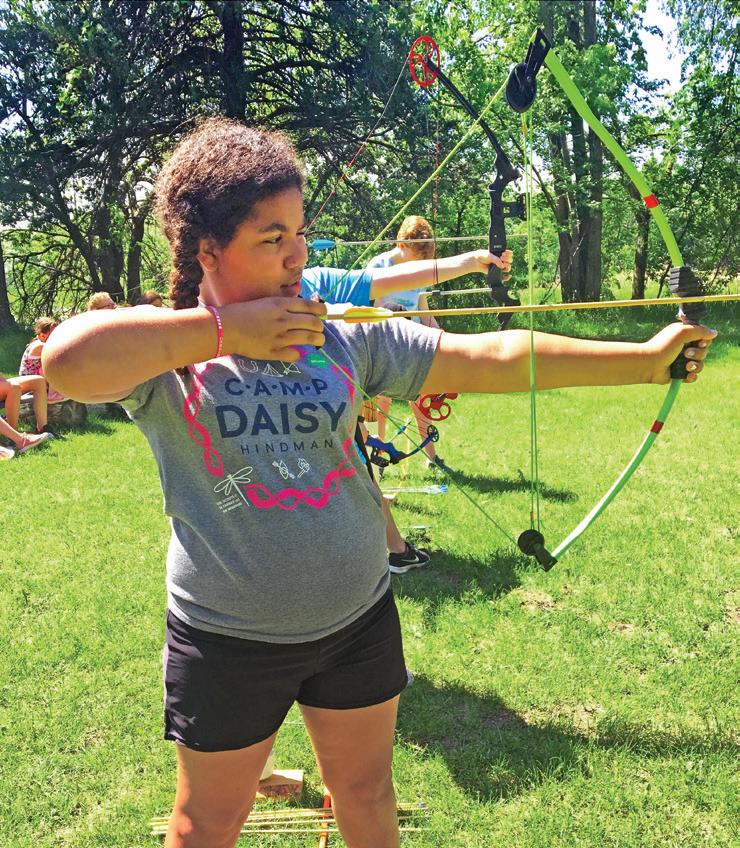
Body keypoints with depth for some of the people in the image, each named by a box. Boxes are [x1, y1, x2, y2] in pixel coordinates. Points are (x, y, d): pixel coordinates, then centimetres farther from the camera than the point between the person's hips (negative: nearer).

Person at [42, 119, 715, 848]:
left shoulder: (345, 336, -5)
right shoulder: (166, 355, -12)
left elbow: (492, 359, -6)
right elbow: (67, 358, -33)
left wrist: (646, 358, -7)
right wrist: (226, 328, -26)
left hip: (359, 618, 3)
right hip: (229, 638, -2)